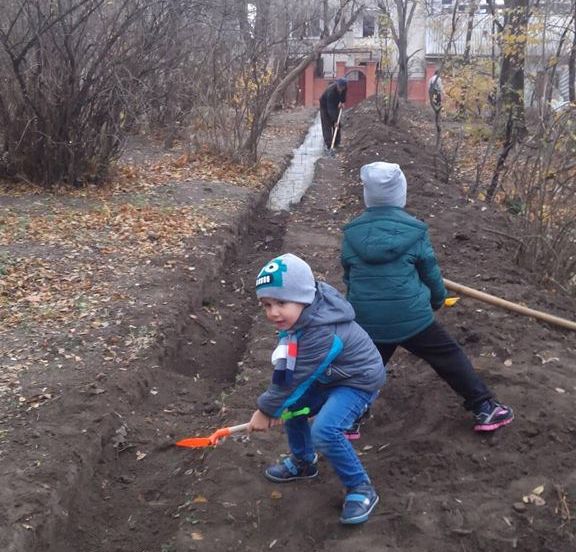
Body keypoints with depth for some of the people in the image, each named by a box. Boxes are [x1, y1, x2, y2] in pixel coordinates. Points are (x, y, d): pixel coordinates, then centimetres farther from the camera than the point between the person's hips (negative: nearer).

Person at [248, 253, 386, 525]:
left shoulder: (321, 335, -37)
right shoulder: (300, 315, -10)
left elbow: (293, 379, -27)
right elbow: (286, 370, 0)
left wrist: (266, 409, -14)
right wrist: (275, 405, -4)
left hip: (359, 380, -10)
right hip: (328, 376, 10)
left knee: (325, 431, -26)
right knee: (292, 406, 15)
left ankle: (361, 488, -6)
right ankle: (303, 461, 38)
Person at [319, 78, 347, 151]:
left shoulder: (344, 87, -21)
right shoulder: (331, 91, -40)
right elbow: (331, 108, -42)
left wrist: (342, 102, -7)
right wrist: (335, 121, -44)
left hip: (335, 104, 7)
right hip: (325, 105, -6)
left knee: (338, 125, 2)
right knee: (327, 125, -14)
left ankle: (336, 143, 9)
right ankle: (328, 144, -15)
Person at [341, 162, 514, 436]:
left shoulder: (352, 234, -1)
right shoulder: (414, 231, -8)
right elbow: (431, 274, 2)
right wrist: (438, 299, 23)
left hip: (366, 320, 2)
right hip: (411, 318, -2)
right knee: (450, 357, 14)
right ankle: (485, 408, 20)